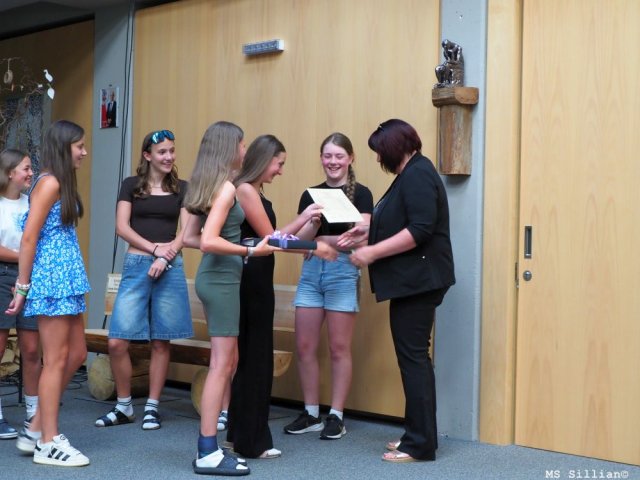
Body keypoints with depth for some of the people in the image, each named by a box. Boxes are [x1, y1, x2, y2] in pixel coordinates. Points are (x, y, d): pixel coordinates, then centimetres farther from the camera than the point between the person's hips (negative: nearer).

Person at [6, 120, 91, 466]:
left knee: (76, 354, 12)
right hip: (52, 277, -9)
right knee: (56, 360, -3)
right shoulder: (49, 182, -12)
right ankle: (48, 443, 5)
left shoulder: (62, 183, 17)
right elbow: (29, 237, -15)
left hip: (65, 278, 9)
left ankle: (36, 429, 19)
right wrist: (22, 287, -15)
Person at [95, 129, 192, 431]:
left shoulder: (181, 188, 10)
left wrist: (165, 257, -12)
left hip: (171, 268, 1)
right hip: (136, 265, 0)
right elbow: (122, 227, -1)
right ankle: (124, 407, 11)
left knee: (161, 342, 2)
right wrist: (154, 248, -11)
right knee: (117, 342, -7)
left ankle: (152, 407, 14)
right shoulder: (131, 185, 7)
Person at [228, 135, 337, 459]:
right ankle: (251, 441, 7)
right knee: (254, 358, -2)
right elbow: (269, 239, -14)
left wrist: (304, 218, 13)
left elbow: (271, 239, 12)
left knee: (251, 357, 13)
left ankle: (242, 435, 22)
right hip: (249, 281, -10)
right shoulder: (245, 190, -13)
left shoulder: (255, 193, 16)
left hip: (256, 281, 10)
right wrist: (314, 246, -7)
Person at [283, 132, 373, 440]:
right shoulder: (310, 195, 12)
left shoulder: (360, 194, 0)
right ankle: (311, 414, 16)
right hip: (311, 270, 5)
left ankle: (336, 416, 9)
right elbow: (301, 239, 4)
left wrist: (318, 239, -18)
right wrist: (315, 219, -14)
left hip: (343, 270, -4)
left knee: (339, 347, 0)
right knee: (304, 346, 4)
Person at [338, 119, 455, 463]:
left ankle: (421, 444, -2)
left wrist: (372, 252, -22)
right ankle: (418, 434, 21)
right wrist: (369, 233, 14)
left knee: (413, 357, -7)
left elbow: (420, 230, -25)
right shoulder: (411, 175, 18)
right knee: (413, 357, 13)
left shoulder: (418, 175, -15)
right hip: (412, 281, 11)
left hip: (418, 281, -11)